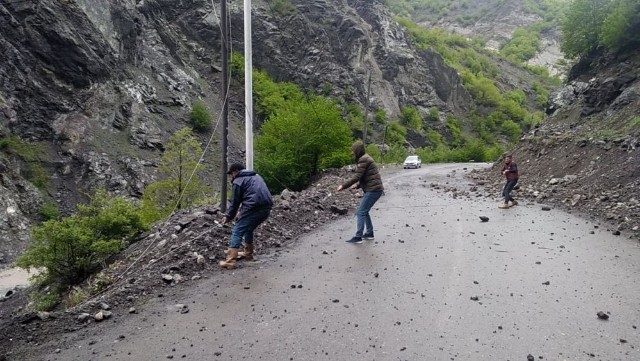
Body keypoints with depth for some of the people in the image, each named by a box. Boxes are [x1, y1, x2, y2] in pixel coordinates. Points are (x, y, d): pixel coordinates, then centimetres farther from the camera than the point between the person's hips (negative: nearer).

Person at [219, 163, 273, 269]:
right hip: (266, 208, 8)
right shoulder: (256, 176, 27)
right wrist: (241, 211, 34)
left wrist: (228, 216, 15)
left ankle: (230, 261, -13)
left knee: (237, 232, -4)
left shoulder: (238, 181, 3)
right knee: (248, 229, 28)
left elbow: (235, 201, 3)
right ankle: (248, 253, 38)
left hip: (253, 209, -8)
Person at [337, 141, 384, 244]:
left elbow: (357, 176, -19)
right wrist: (358, 185, 8)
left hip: (373, 190, -10)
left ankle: (358, 237, -7)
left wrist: (343, 186, -15)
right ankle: (369, 233, 26)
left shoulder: (363, 160, -13)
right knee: (364, 211, 19)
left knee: (360, 212, -8)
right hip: (374, 189, 10)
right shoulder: (365, 158, 18)